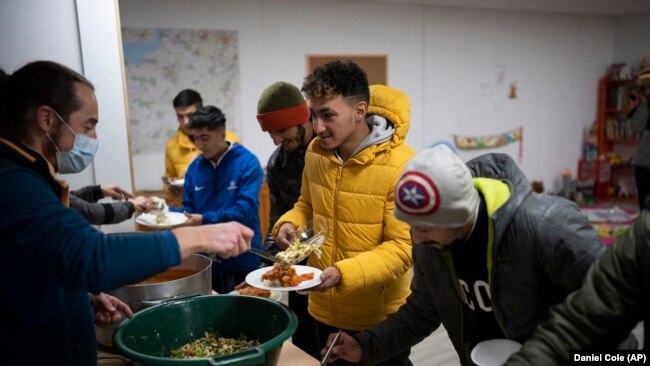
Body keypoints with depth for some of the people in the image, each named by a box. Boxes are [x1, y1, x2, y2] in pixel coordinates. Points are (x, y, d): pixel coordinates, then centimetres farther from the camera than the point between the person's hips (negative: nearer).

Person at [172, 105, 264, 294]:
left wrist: (205, 219, -27)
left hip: (242, 260, -4)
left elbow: (244, 210, -19)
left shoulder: (247, 163, -12)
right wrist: (167, 211, -12)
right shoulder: (195, 167, 4)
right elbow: (190, 209, 7)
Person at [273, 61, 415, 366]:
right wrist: (290, 223, -8)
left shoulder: (401, 165, -22)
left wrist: (343, 274, -33)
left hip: (380, 319, -5)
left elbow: (404, 247, -22)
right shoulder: (315, 151, -3)